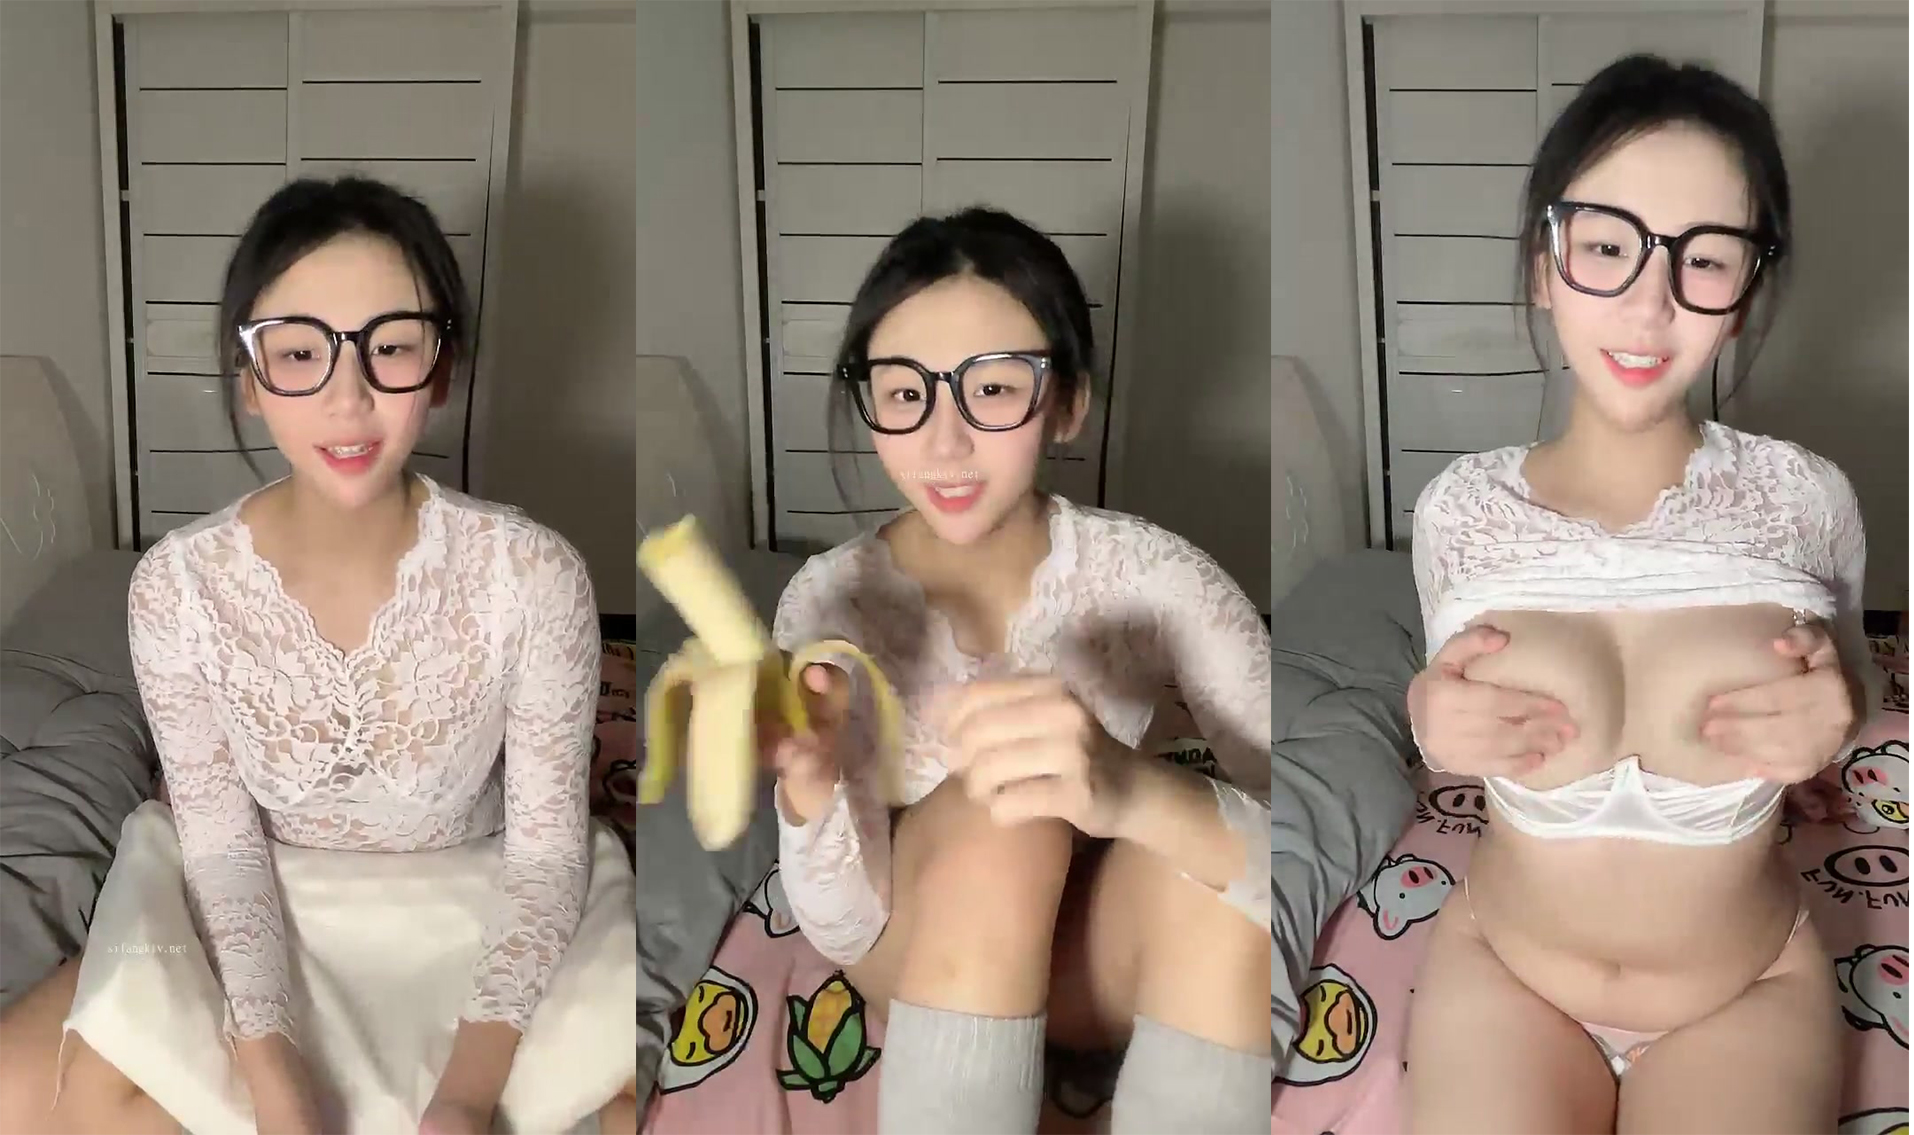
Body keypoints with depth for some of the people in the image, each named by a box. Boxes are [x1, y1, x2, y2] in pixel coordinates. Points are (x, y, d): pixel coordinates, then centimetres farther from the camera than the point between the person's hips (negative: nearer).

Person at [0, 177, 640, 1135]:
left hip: (476, 908, 0)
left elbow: (546, 848, -16)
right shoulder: (177, 586, -19)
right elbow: (222, 843, -11)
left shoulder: (532, 574, -23)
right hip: (270, 916, 1)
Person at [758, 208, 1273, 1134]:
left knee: (1218, 853, -33)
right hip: (924, 954, 0)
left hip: (1095, 950, 0)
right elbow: (847, 930, -20)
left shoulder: (1152, 576, -22)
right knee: (996, 820, -34)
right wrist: (808, 788, -43)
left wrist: (1130, 789, -53)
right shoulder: (832, 600, -19)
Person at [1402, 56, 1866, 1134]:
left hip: (1746, 990, 0)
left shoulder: (1807, 500, -11)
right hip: (1505, 969, 0)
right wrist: (1432, 723, -17)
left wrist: (1835, 719, -17)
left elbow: (1846, 701, 5)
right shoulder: (1460, 507, -10)